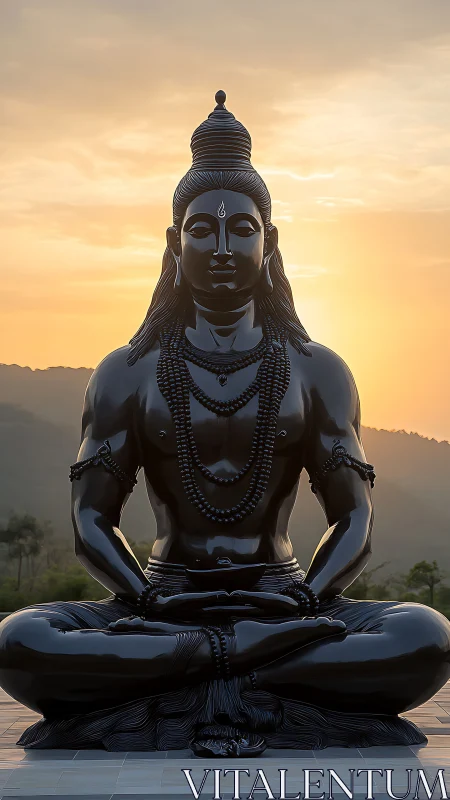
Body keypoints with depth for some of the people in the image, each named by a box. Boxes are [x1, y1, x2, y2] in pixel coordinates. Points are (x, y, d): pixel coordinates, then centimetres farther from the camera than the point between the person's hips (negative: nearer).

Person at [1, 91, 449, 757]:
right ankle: (267, 658, -28)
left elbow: (354, 521, 3)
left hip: (284, 600, 0)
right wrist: (148, 601, -18)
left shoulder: (317, 371, 10)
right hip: (166, 600, 0)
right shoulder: (128, 373, 9)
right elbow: (92, 521, 2)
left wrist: (305, 602, -17)